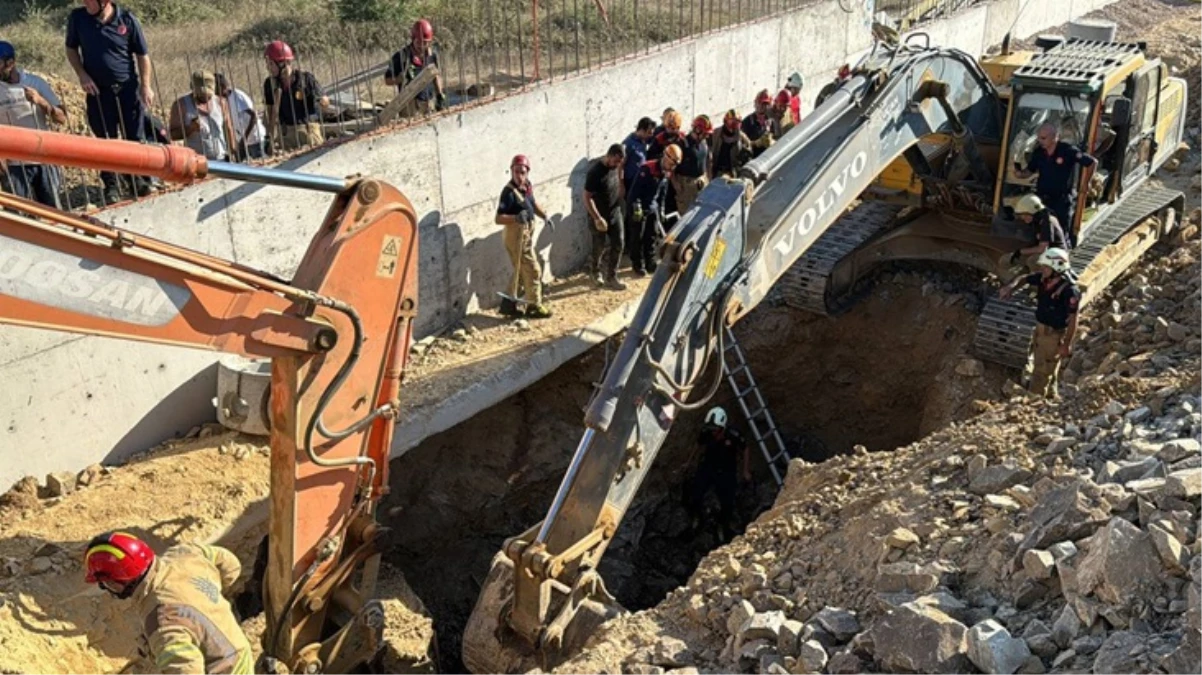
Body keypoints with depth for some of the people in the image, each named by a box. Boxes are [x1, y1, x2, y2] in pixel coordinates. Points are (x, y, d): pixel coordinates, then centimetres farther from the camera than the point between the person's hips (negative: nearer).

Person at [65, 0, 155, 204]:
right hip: (97, 89, 1)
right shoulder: (77, 18, -7)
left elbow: (142, 54, -1)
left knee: (133, 136, 8)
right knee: (105, 140, 6)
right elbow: (71, 49, 7)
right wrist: (82, 75, -6)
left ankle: (136, 178, 25)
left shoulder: (127, 19, -10)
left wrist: (145, 86, -5)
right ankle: (111, 185, 17)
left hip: (128, 87, -1)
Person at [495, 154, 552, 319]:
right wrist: (516, 218, -43)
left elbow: (533, 203, 22)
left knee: (521, 271, 18)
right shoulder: (509, 191, -23)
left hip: (527, 233, 9)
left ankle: (509, 304, 28)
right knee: (532, 270, 0)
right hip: (517, 235, -9)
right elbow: (498, 218, -28)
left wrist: (544, 216, 8)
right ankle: (534, 306, 14)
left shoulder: (527, 186, 2)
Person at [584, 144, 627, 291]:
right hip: (600, 215, -6)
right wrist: (597, 218, -24)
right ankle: (596, 271, 36)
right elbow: (587, 198, -22)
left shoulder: (616, 167, -3)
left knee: (618, 244, 2)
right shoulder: (595, 172, -24)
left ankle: (611, 277, 11)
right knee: (600, 246, 8)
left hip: (615, 212, 6)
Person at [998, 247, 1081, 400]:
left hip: (1054, 334, -8)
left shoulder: (1069, 290, -28)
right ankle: (1051, 396, 44)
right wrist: (1011, 286, -14)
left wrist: (1067, 345, -20)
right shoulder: (1044, 278, -8)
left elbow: (1073, 320, -23)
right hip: (1040, 329, 8)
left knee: (1042, 371, 5)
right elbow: (1024, 278, 9)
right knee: (1047, 369, 25)